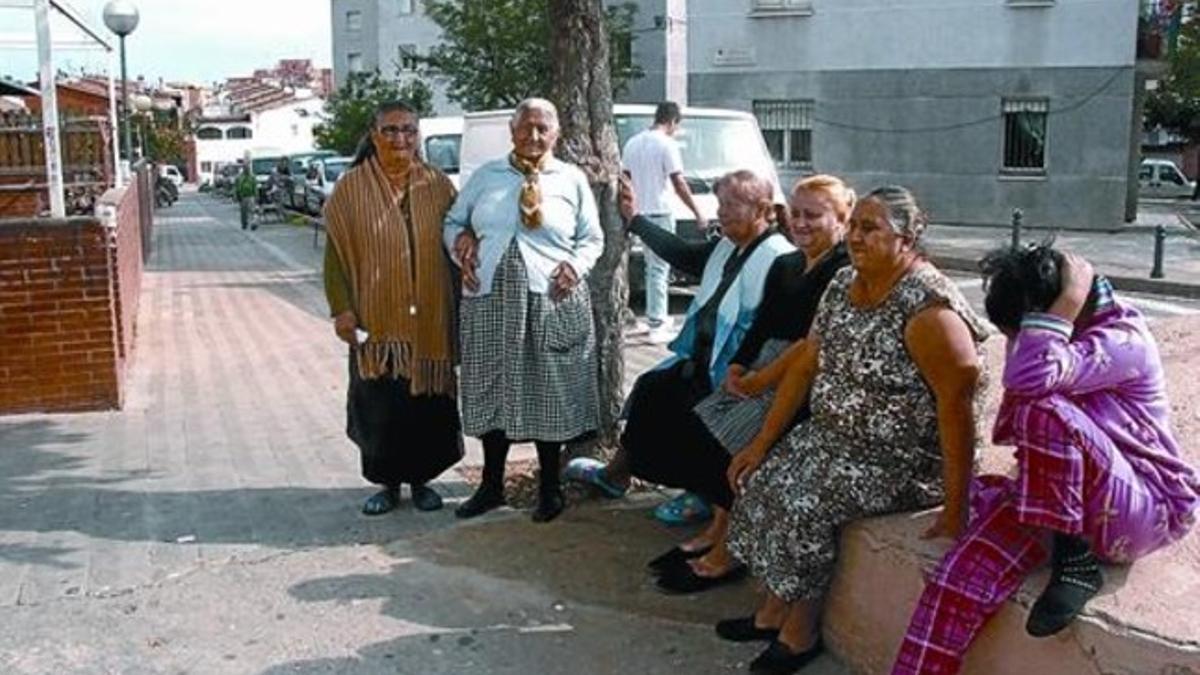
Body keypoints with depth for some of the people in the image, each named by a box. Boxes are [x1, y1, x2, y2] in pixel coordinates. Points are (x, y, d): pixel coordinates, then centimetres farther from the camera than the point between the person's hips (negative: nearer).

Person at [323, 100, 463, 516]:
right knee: (379, 404, 4)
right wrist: (341, 309, -9)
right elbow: (336, 252, 0)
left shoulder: (438, 185, 5)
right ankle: (387, 482, 21)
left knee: (427, 399, 7)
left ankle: (421, 478, 25)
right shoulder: (351, 188, 0)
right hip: (376, 321, -1)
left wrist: (456, 310, 3)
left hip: (429, 321, 1)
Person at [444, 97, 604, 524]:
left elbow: (592, 238, 11)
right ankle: (491, 485, 23)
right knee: (491, 389, 8)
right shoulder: (486, 176, 12)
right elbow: (453, 221, 18)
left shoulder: (572, 180, 8)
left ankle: (549, 488, 21)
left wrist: (575, 266, -7)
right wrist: (461, 241, -3)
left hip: (551, 300, -1)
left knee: (548, 392, 5)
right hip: (490, 297, 2)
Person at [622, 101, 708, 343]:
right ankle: (657, 326, -4)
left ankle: (656, 318, 24)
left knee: (653, 267, 17)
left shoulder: (633, 142, 10)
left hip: (640, 213, 7)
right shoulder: (667, 145, -12)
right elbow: (679, 184, -15)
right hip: (660, 213, -7)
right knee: (659, 269, -4)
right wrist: (698, 214, -9)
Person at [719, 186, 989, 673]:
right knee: (764, 481, -4)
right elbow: (806, 363, 5)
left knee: (804, 503, -21)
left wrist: (956, 507, -25)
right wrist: (763, 442, 3)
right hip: (836, 435, 8)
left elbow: (957, 407, -26)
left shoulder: (928, 308, -24)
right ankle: (776, 607, 12)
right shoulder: (843, 285, 2)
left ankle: (801, 629, 1)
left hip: (904, 459, -8)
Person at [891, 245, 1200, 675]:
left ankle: (1076, 558, -16)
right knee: (960, 578, -19)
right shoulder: (1064, 342, 7)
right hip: (1061, 499, 7)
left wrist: (1070, 296, -27)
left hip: (1146, 509, -7)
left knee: (1044, 412, -34)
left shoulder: (1124, 340, -17)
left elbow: (1028, 377, -36)